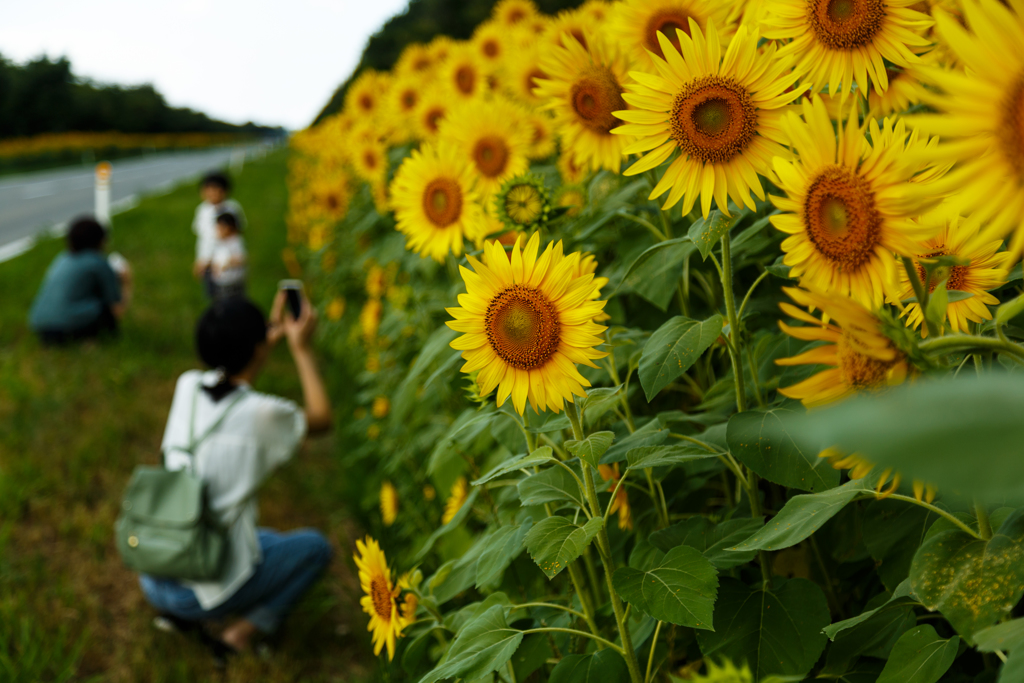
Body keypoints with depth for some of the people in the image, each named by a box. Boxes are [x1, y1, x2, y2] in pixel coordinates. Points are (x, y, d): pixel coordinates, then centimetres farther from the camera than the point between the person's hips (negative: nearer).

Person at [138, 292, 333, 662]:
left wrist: (272, 335, 19)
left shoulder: (188, 385, -3)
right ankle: (240, 634, 4)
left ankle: (175, 612, 15)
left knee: (264, 540, 31)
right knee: (314, 547, 14)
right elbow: (322, 420, 2)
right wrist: (301, 347, 5)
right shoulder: (261, 415, -19)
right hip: (205, 594, -6)